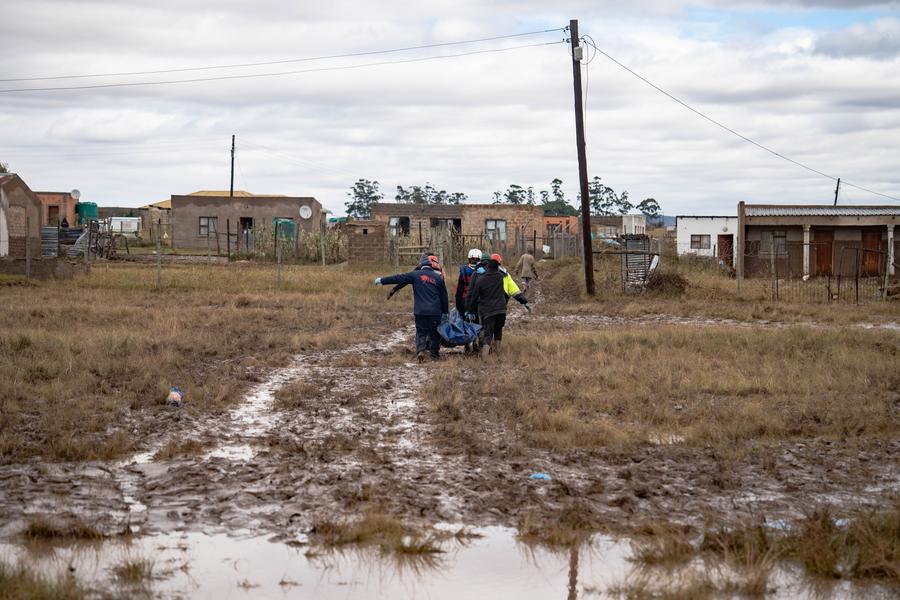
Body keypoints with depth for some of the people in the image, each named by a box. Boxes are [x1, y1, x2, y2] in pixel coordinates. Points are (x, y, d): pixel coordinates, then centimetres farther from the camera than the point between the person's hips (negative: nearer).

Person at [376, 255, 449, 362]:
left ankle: (420, 350, -14)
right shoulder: (438, 278, 3)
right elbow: (444, 297, 8)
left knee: (421, 333, 8)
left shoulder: (416, 275, 0)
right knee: (434, 333, 13)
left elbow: (398, 278, 2)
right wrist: (445, 312, 19)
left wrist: (382, 280, 11)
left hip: (420, 311, 0)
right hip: (434, 312, 0)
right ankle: (434, 354, 16)